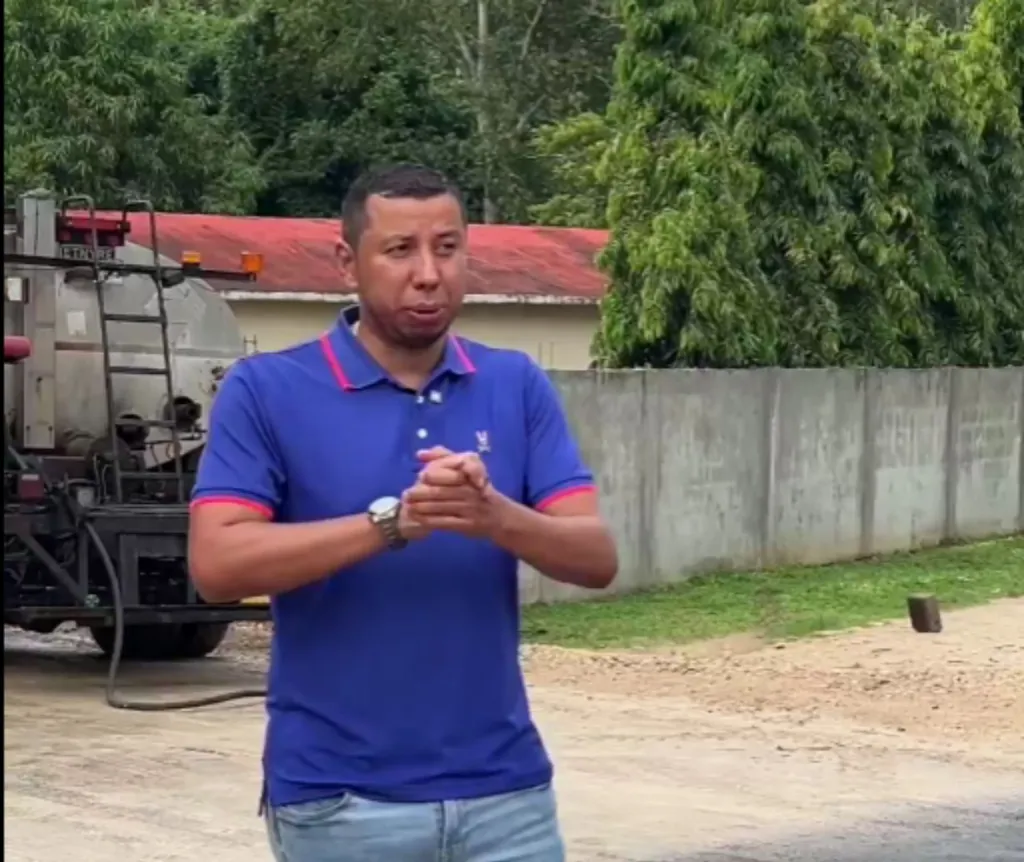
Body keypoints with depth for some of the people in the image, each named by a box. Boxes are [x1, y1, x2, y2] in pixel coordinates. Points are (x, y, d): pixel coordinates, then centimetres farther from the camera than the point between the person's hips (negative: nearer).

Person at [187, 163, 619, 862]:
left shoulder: (518, 386, 6)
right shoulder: (267, 390, -4)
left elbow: (597, 558, -1)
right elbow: (217, 565, -14)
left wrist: (495, 516, -22)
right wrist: (392, 521, -24)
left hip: (504, 789, 3)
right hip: (339, 800, -2)